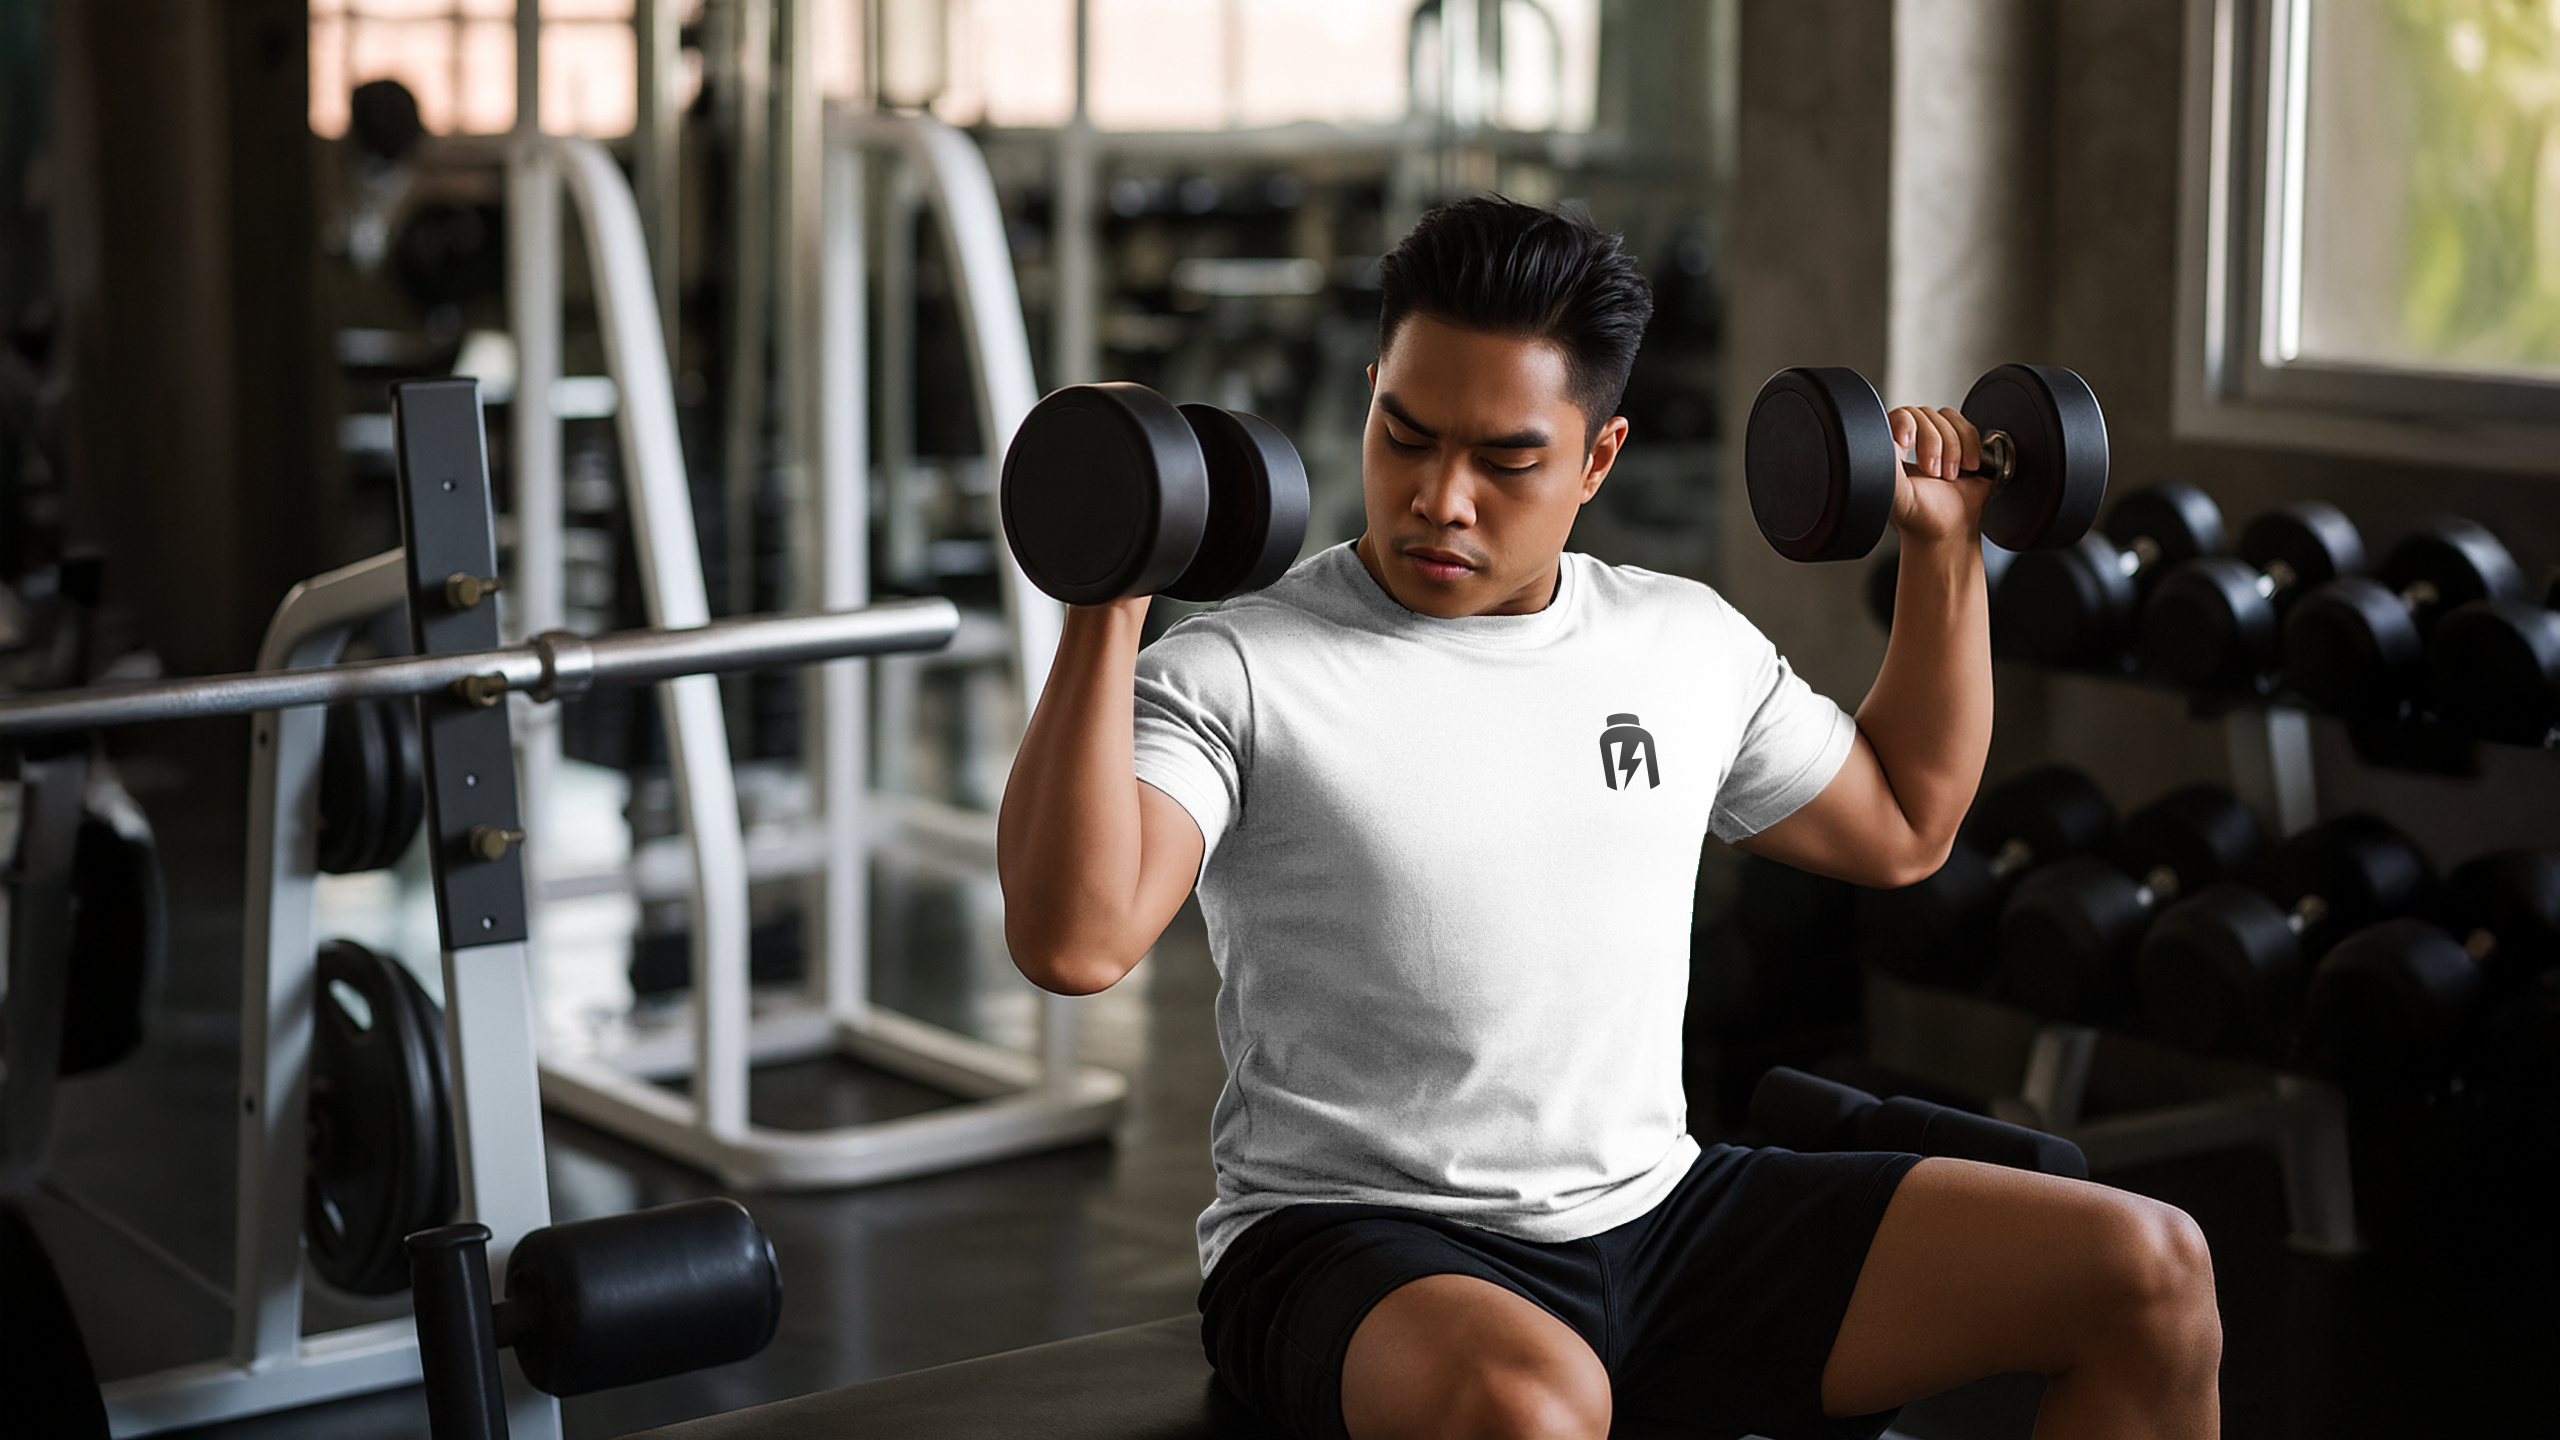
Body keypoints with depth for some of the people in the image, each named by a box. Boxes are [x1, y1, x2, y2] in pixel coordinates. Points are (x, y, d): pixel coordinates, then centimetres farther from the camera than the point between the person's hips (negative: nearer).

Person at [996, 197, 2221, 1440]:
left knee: (2149, 1272, -5)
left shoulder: (1687, 641, 10)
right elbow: (1074, 938, -24)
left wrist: (1942, 549, 20)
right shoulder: (1241, 674, -9)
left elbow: (1901, 828, 26)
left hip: (1660, 1213, 6)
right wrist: (1105, 613, -31)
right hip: (1360, 1246, -6)